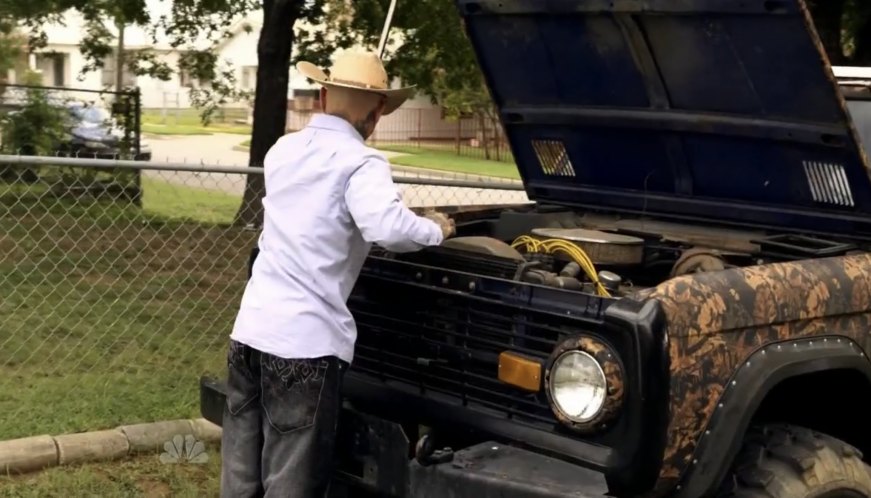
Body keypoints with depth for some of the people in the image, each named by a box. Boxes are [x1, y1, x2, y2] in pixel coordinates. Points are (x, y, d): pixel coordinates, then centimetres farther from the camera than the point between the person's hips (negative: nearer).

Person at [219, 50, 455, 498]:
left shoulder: (282, 151, 14)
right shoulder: (359, 163, -9)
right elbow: (387, 228, -25)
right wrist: (435, 229, -5)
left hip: (249, 329, 7)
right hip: (305, 342, -7)